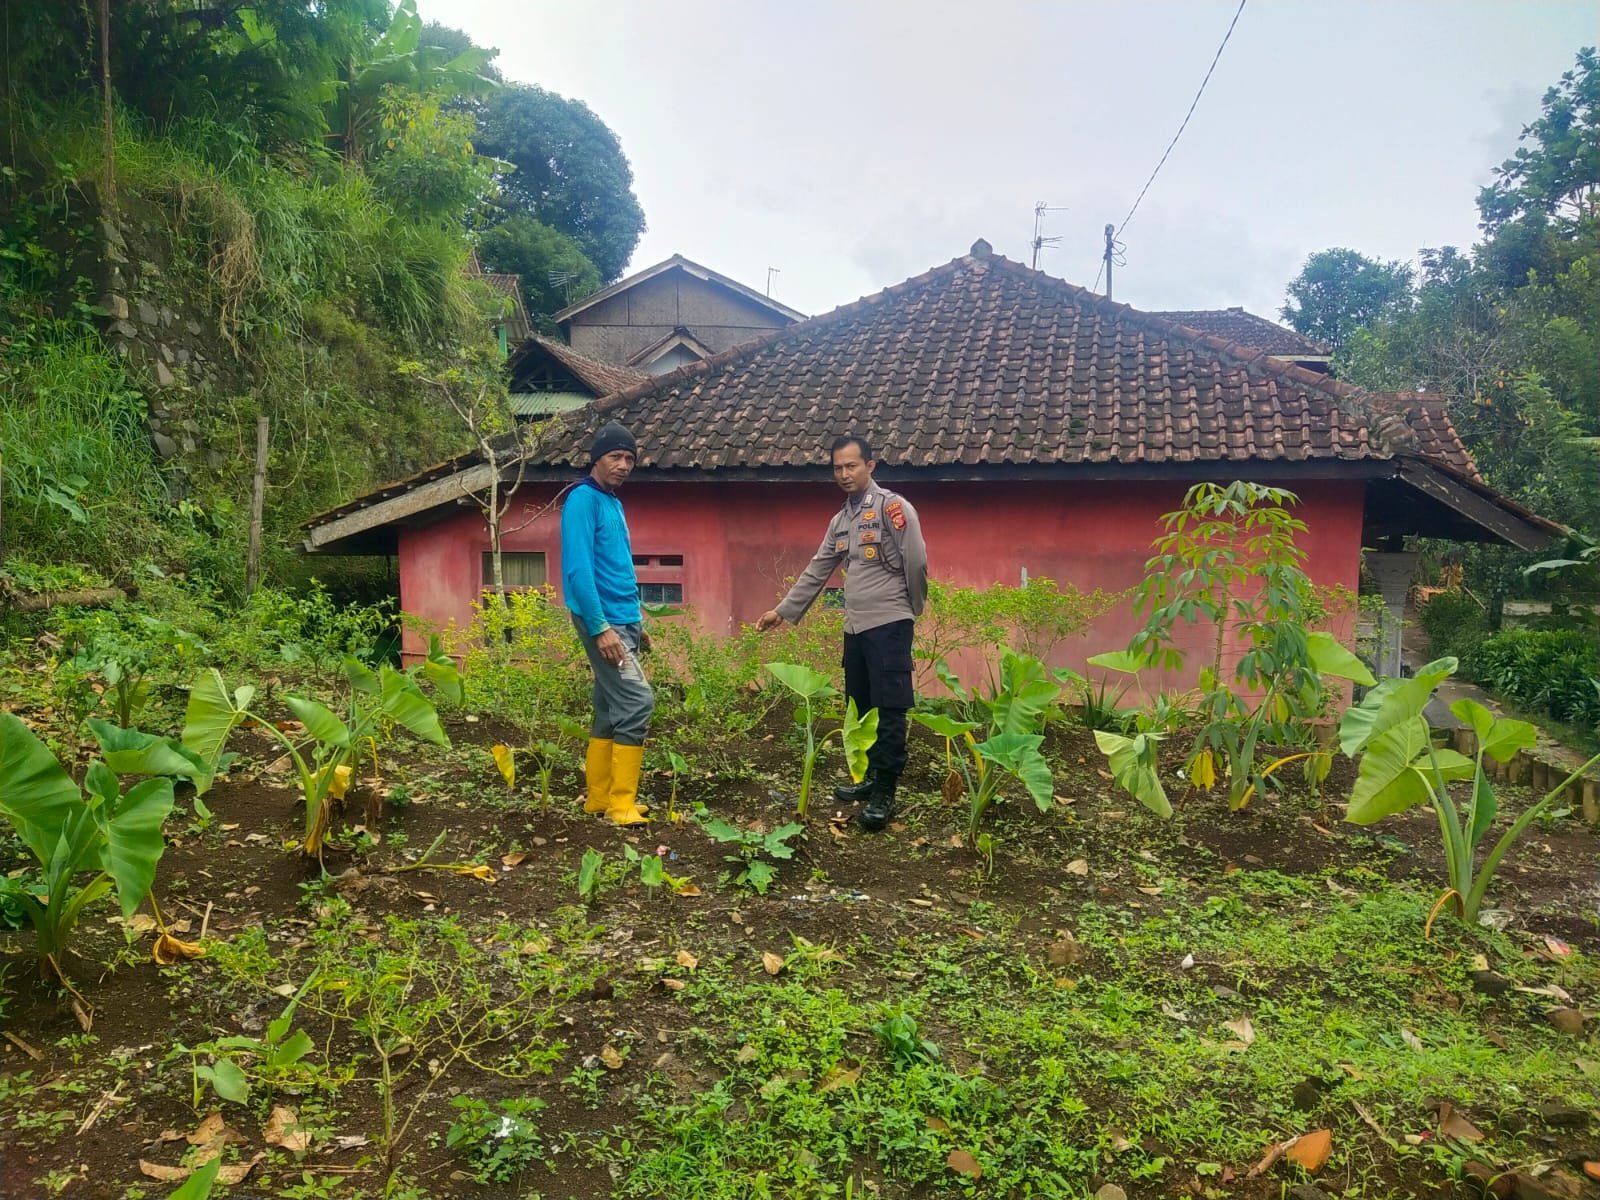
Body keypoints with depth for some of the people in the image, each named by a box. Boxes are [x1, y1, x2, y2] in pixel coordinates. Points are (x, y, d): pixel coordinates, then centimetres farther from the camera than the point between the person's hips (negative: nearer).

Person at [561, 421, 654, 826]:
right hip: (604, 621, -9)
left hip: (622, 620, 9)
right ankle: (620, 802, -7)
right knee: (636, 702, -13)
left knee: (610, 709, 11)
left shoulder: (612, 502, 17)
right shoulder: (583, 499, -11)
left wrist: (636, 623, 20)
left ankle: (600, 797, 19)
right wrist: (600, 627, -23)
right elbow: (578, 568, -19)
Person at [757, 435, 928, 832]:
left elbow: (916, 561, -11)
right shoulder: (839, 521, 16)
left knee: (889, 710, -6)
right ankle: (873, 777, 25)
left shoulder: (892, 506, -8)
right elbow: (816, 572, 21)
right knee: (863, 708, 13)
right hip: (855, 626, 8)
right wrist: (783, 610, 21)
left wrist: (912, 609, 1)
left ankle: (885, 794, -2)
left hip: (889, 625, -8)